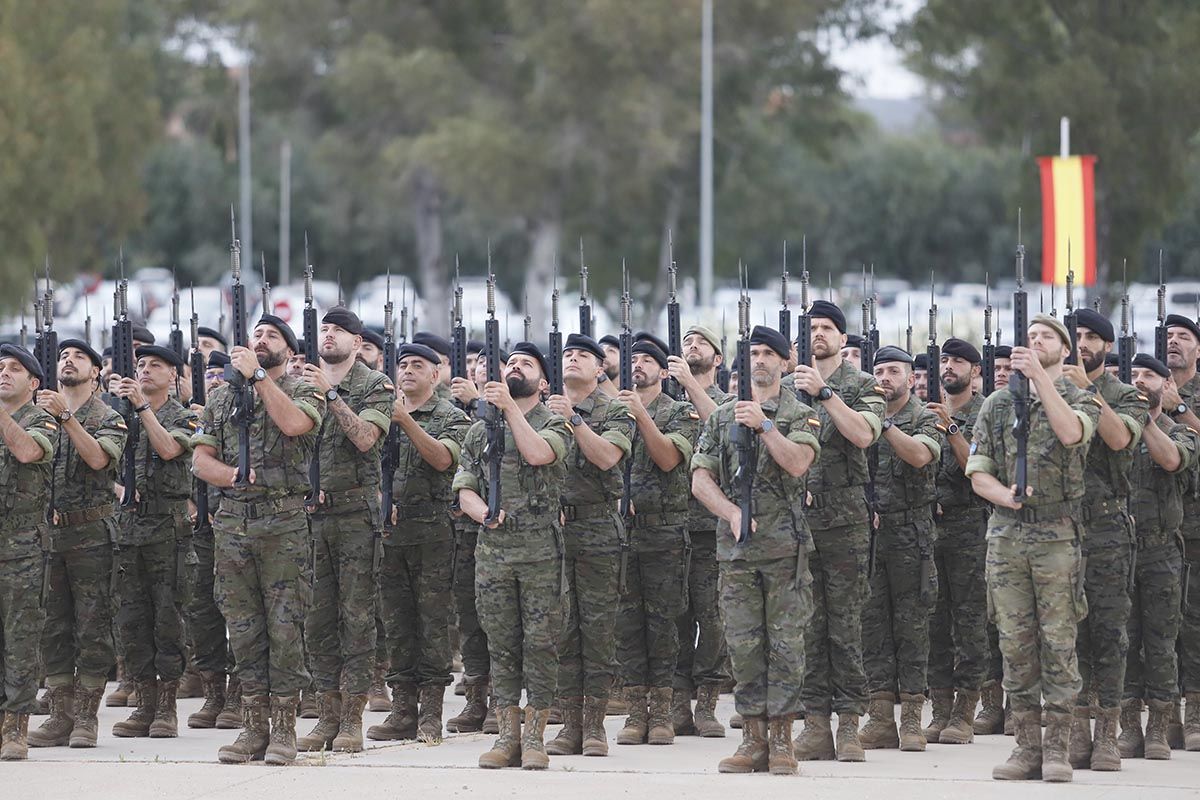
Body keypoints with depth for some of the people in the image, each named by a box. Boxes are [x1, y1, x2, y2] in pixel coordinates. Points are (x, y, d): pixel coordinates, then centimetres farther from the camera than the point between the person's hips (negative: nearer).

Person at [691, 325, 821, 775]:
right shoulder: (722, 417, 12)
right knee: (744, 645, 1)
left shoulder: (800, 416, 4)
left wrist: (764, 426, -19)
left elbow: (797, 463, -14)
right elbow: (700, 479, 7)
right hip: (736, 547, 3)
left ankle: (781, 739, 0)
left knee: (785, 643, -3)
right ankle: (753, 739, 5)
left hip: (785, 546, -3)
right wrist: (732, 514, -8)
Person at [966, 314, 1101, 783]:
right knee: (1015, 643, 3)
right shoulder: (998, 405, 12)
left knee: (1058, 643, -4)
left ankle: (1057, 748, -1)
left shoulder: (1080, 399, 4)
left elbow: (1071, 432, -20)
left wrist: (1039, 376, -21)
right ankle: (1027, 747, 7)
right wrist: (1006, 496, -12)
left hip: (1057, 536, -3)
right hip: (1006, 534, 3)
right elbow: (978, 473, 9)